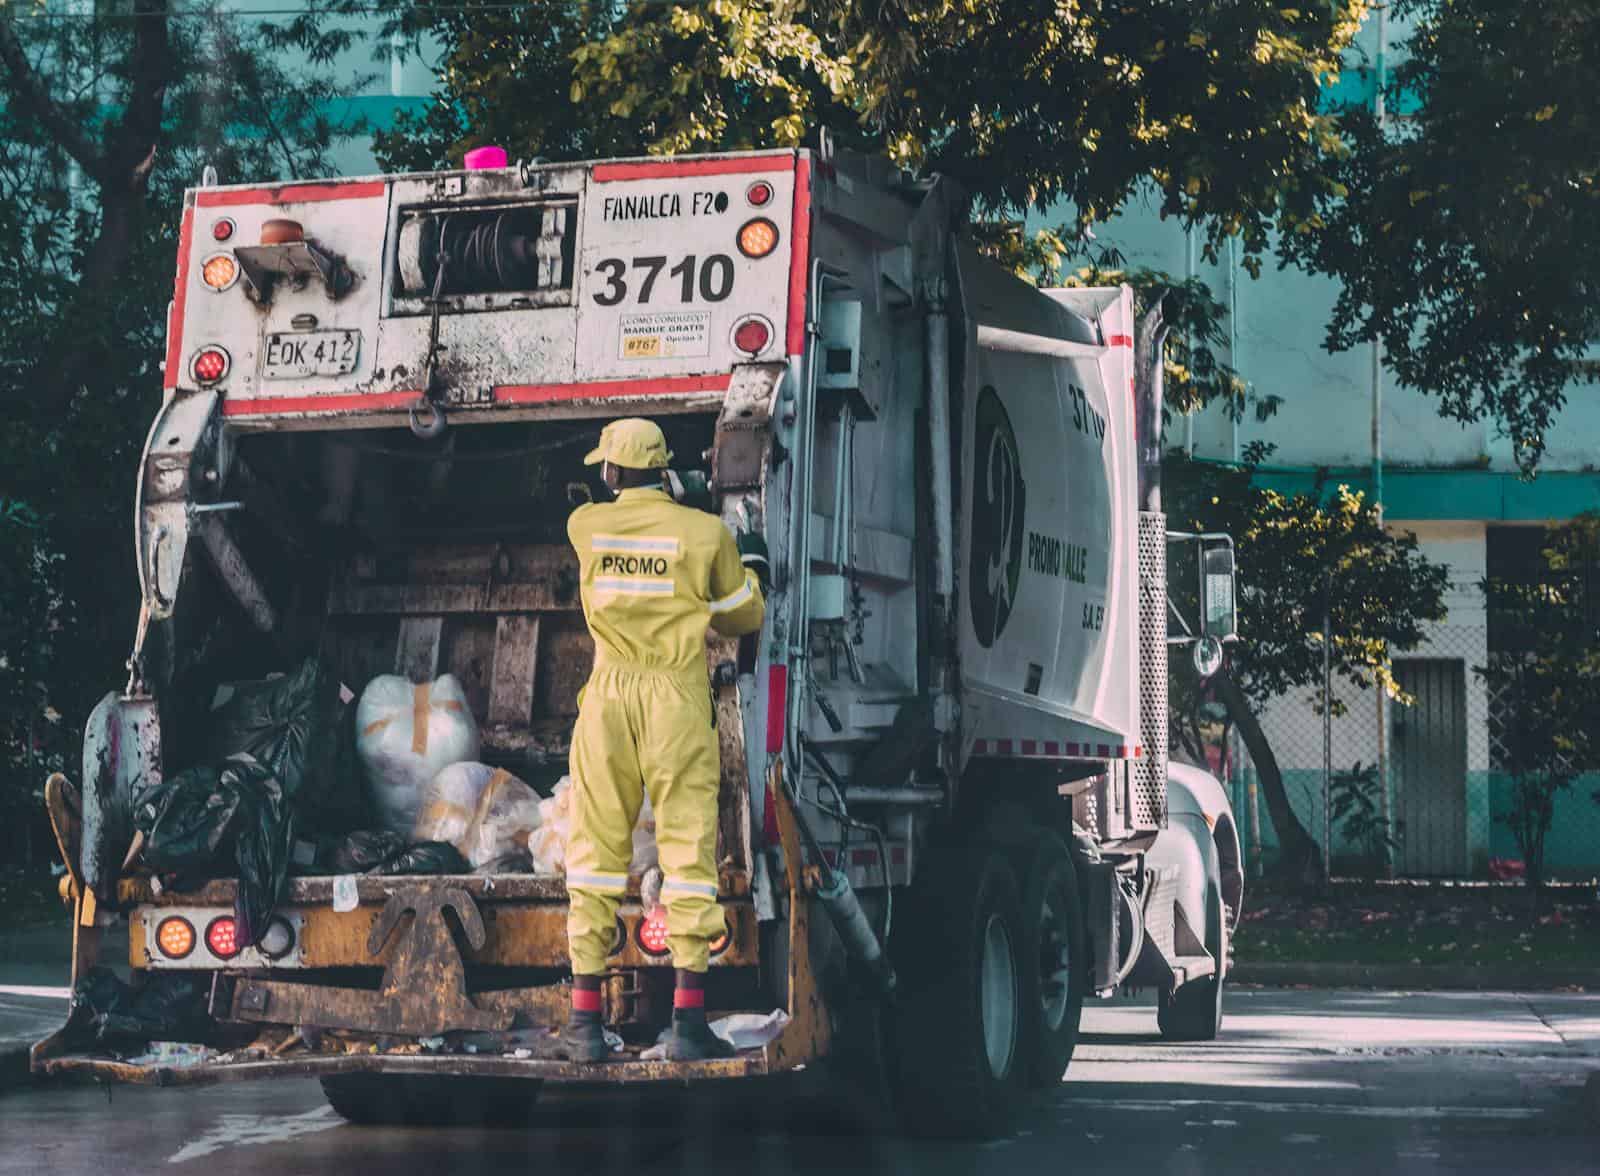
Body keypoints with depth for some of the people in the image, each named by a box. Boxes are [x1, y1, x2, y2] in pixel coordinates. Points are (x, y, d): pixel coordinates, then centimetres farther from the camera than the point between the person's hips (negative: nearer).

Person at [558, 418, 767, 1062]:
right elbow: (742, 618, 11)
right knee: (689, 850, 1)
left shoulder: (585, 525, 4)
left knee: (595, 850, 7)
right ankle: (689, 1021, -2)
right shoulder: (708, 533, -1)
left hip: (608, 696, 2)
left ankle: (585, 1020, 7)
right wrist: (751, 568, 30)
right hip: (679, 700, -2)